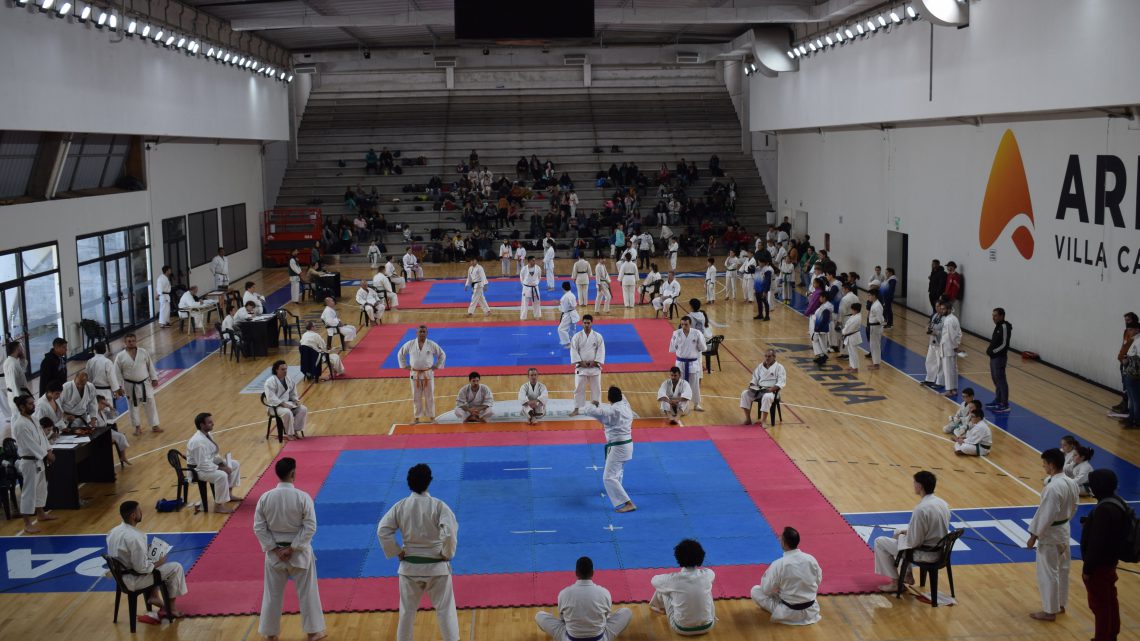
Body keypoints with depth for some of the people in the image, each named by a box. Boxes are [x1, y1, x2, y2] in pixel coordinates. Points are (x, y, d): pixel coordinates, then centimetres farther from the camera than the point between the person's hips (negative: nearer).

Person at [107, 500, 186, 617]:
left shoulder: (114, 531, -3)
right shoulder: (135, 537, -30)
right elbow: (142, 568, -26)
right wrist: (158, 563, -7)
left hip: (120, 574, 9)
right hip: (133, 579, -9)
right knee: (176, 568, 0)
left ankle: (153, 596, 29)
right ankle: (172, 607, 15)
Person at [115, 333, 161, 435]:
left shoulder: (143, 352, -5)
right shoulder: (120, 356, -10)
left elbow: (150, 365, 4)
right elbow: (118, 373, -5)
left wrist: (154, 378, 4)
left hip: (145, 383, 1)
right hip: (130, 385, -1)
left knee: (151, 404, 6)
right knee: (133, 406, 10)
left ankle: (154, 425, 18)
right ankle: (137, 427, 27)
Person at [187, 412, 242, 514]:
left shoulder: (206, 434, 1)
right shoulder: (198, 442, -30)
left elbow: (214, 453, 14)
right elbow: (203, 465, -29)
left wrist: (221, 463, -3)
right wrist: (220, 468, -21)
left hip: (209, 462, 10)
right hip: (198, 470, -10)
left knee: (235, 465, 10)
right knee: (222, 475, -33)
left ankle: (229, 494, 23)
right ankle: (218, 506, -20)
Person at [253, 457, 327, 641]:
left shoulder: (265, 498, -9)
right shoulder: (303, 497, -17)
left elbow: (258, 528, -6)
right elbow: (310, 527, -17)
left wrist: (274, 549, -4)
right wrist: (293, 548, -11)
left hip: (274, 553, 2)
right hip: (299, 553, -2)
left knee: (272, 594, 17)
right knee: (307, 592, 13)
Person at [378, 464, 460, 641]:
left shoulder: (400, 506, -6)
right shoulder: (438, 505, -14)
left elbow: (382, 531, -8)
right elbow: (449, 533, -23)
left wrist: (396, 552, 1)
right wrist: (447, 554, -7)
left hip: (410, 566, 3)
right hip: (436, 566, -2)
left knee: (407, 610, 17)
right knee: (445, 609, 7)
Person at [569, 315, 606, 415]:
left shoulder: (598, 336, -3)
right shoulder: (577, 336, -4)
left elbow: (601, 351, -4)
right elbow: (574, 351, -6)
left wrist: (594, 362, -13)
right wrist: (581, 362, -14)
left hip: (594, 367, 1)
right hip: (581, 367, -1)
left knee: (596, 388, 9)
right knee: (579, 388, 3)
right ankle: (576, 409, 13)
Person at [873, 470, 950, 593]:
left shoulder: (921, 509, -28)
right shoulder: (942, 503, -1)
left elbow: (913, 542, -23)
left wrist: (902, 535, -2)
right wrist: (907, 532, 12)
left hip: (927, 554, -8)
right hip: (940, 550, 8)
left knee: (880, 542, 4)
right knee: (898, 533, 29)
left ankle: (895, 582, 11)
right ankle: (907, 575, 34)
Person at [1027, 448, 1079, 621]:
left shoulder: (1053, 487, -28)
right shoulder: (1071, 483, -1)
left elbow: (1046, 515, -24)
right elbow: (1073, 508, 11)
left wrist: (1033, 536, -15)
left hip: (1050, 534, -9)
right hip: (1064, 530, 9)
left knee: (1048, 572, 4)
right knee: (1062, 569, 21)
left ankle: (1050, 611, 13)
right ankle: (1060, 604, 36)